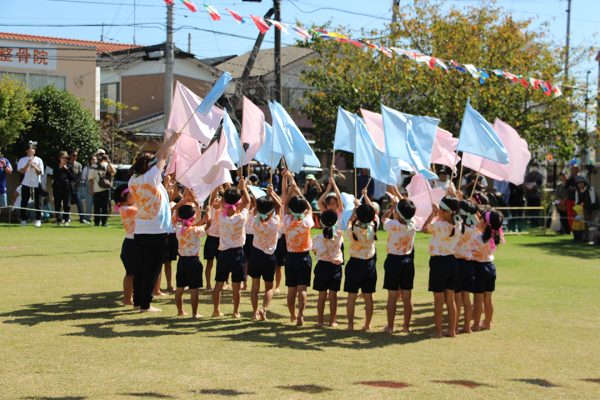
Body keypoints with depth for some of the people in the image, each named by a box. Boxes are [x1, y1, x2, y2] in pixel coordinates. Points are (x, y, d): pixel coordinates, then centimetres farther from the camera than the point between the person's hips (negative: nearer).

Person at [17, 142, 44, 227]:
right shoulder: (22, 160, 6)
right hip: (26, 184, 0)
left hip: (36, 184, 0)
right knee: (24, 202, 0)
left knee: (37, 202, -1)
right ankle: (23, 220, 4)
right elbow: (22, 171, -6)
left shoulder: (38, 160, 7)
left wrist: (34, 166, -17)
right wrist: (28, 164, -17)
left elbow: (40, 172, -2)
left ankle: (38, 220, 2)